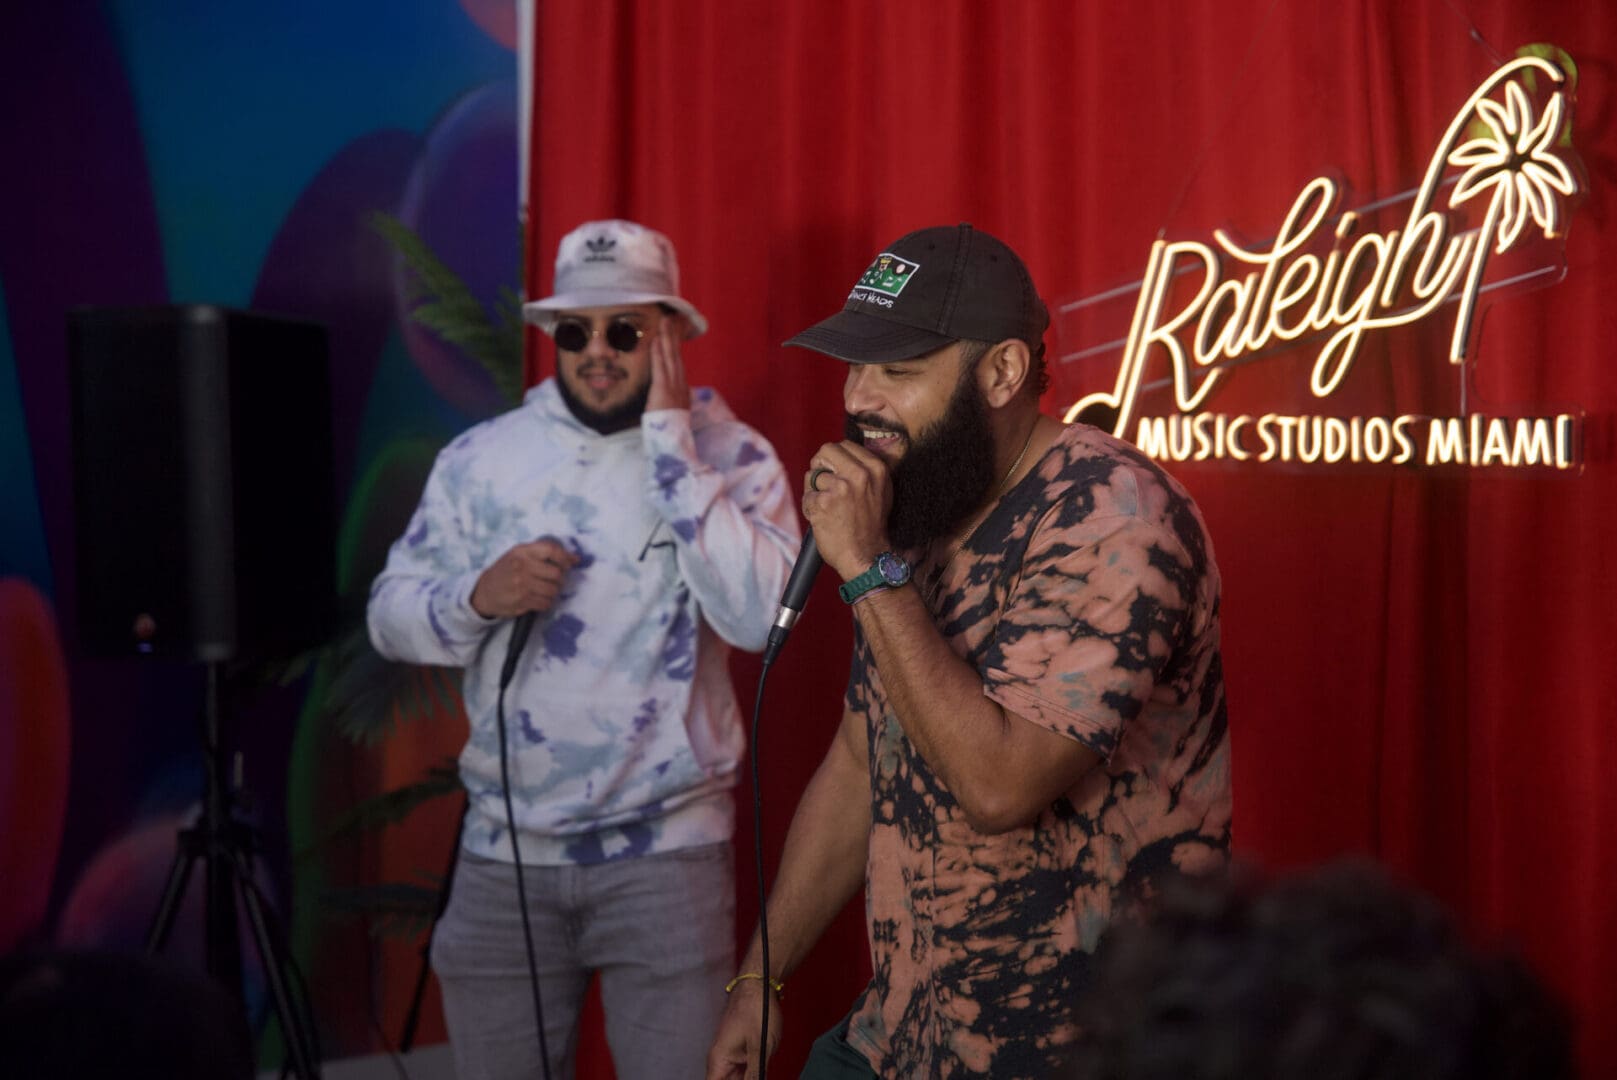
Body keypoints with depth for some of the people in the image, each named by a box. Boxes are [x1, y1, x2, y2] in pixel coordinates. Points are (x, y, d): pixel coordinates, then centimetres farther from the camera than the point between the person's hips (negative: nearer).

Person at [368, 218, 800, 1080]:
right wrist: (478, 598, -15)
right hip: (504, 851, 3)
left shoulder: (730, 456, -2)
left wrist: (670, 443, -17)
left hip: (667, 854, -2)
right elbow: (389, 615, 6)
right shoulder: (481, 458, 5)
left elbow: (763, 617, -18)